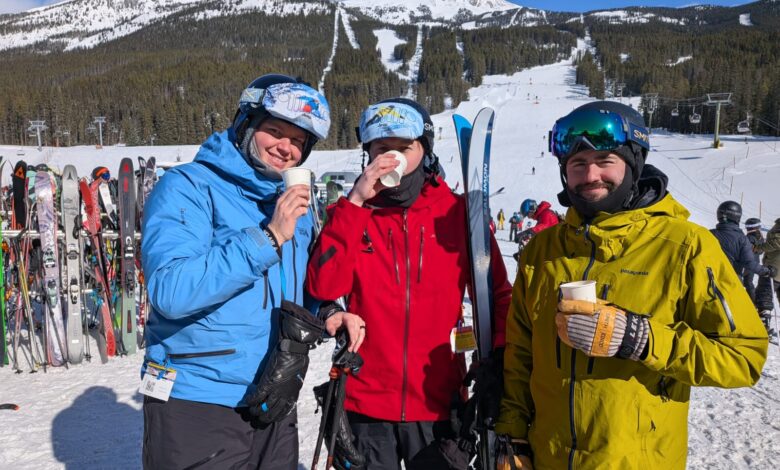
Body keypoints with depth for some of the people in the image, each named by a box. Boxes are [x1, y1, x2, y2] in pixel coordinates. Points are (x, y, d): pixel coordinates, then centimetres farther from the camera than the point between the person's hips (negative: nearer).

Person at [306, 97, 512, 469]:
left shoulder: (457, 212, 0)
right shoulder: (351, 212, 2)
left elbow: (497, 293, 4)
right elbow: (323, 288, -13)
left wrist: (494, 364, -6)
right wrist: (356, 203, -15)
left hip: (437, 402, 0)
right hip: (364, 401, 0)